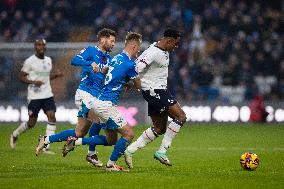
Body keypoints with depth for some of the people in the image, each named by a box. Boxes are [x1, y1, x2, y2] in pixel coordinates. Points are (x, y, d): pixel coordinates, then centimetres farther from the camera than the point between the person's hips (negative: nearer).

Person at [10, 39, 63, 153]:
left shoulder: (48, 60, 10)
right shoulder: (30, 61, -9)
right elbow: (21, 77, -6)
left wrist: (56, 75, 3)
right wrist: (33, 82, -22)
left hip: (47, 95, 5)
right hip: (34, 96, -5)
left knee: (52, 117, -12)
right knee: (31, 123, 0)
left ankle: (46, 147, -10)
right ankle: (15, 134, 30)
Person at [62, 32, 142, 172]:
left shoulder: (117, 58, 12)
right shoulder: (129, 64, -15)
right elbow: (138, 86, 0)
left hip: (101, 101, 9)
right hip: (106, 104, -9)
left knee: (110, 139, 16)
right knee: (128, 134, -4)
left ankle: (76, 142, 14)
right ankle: (111, 165, 2)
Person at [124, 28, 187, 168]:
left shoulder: (164, 50, 10)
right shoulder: (153, 53, -21)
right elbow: (136, 69, -25)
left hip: (160, 90, 10)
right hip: (154, 92, -10)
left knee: (160, 128, 11)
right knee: (181, 116, -14)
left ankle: (130, 150, 12)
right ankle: (162, 151, -11)